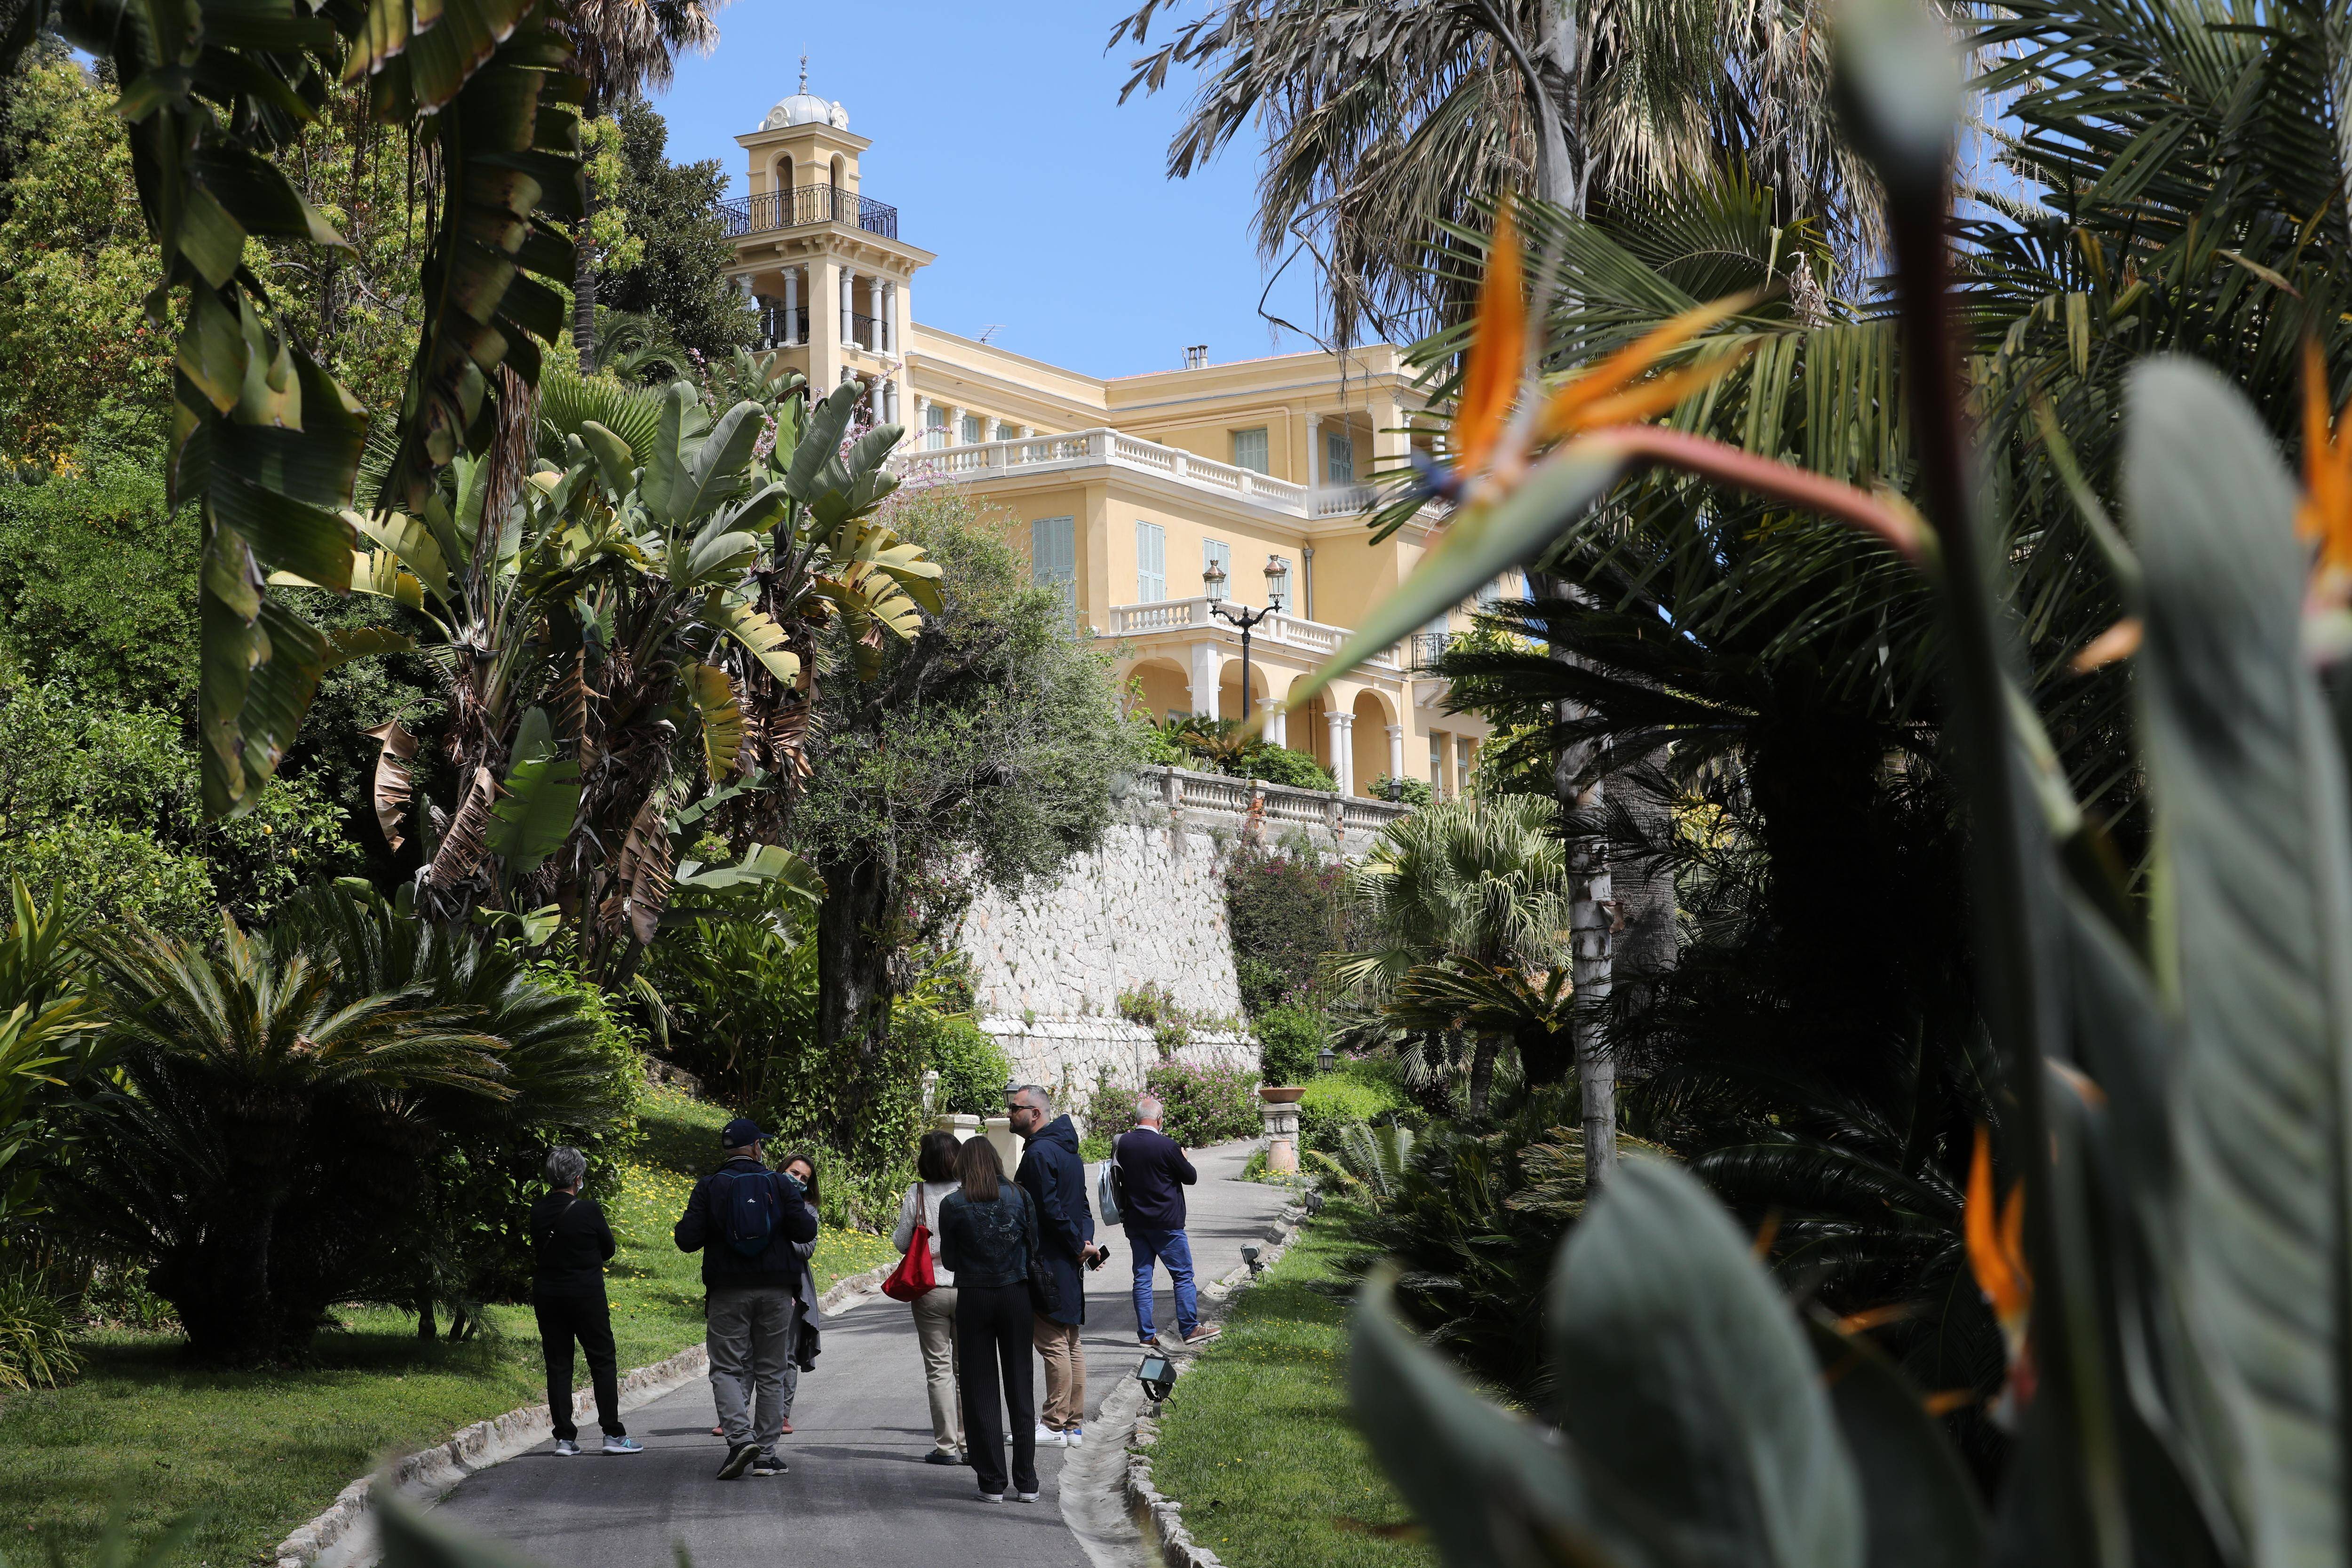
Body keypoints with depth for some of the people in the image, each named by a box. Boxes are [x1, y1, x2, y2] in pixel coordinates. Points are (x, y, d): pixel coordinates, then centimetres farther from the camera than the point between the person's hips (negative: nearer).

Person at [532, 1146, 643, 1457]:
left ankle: (564, 1438, 6)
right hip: (586, 1297, -4)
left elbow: (538, 1252, 8)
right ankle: (613, 1434, 1)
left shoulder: (537, 1212, -2)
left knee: (558, 1366, 8)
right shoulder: (588, 1210, -13)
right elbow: (608, 1249, -1)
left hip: (547, 1298, 4)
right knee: (603, 1363, 4)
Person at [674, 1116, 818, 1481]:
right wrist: (809, 1212, 16)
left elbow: (687, 1240, -6)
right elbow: (805, 1231, -5)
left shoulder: (709, 1187, -1)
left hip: (728, 1293, -1)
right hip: (776, 1292, 1)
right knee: (770, 1372, 9)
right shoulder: (780, 1184, 0)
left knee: (727, 1369, 2)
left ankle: (740, 1437, -21)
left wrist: (685, 1226, 16)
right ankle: (766, 1454, 9)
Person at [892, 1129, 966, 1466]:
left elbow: (902, 1243, -3)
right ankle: (970, 1443, 9)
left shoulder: (917, 1193, -7)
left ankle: (946, 1447, 3)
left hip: (930, 1290, -1)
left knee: (938, 1369, 5)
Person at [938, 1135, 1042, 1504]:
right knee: (1020, 1387, 9)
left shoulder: (952, 1205, -7)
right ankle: (1027, 1482, 9)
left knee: (981, 1391, 6)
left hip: (974, 1297, -2)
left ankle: (992, 1483, 4)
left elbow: (950, 1261, 1)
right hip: (1015, 1295, 2)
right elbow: (1034, 1247, 2)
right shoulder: (1020, 1197, -2)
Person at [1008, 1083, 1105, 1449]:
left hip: (1049, 1263, -10)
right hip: (1068, 1264, 10)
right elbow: (1082, 1204, 18)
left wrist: (1078, 1245, -11)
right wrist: (1085, 1242, 5)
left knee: (1052, 1343, -6)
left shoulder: (1039, 1153, -16)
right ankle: (1073, 1425, 16)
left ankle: (1056, 1427, -3)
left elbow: (1049, 1210, -21)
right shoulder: (1067, 1148, 16)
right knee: (1070, 1343, 12)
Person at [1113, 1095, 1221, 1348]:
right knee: (1183, 1275, 5)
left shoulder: (1122, 1143, -1)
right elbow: (1191, 1177, -5)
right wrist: (1184, 1159, 15)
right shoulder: (1166, 1145, -16)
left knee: (1142, 1277, 8)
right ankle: (1190, 1328, 6)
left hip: (1134, 1222, 5)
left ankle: (1146, 1334, 8)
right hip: (1166, 1223, -5)